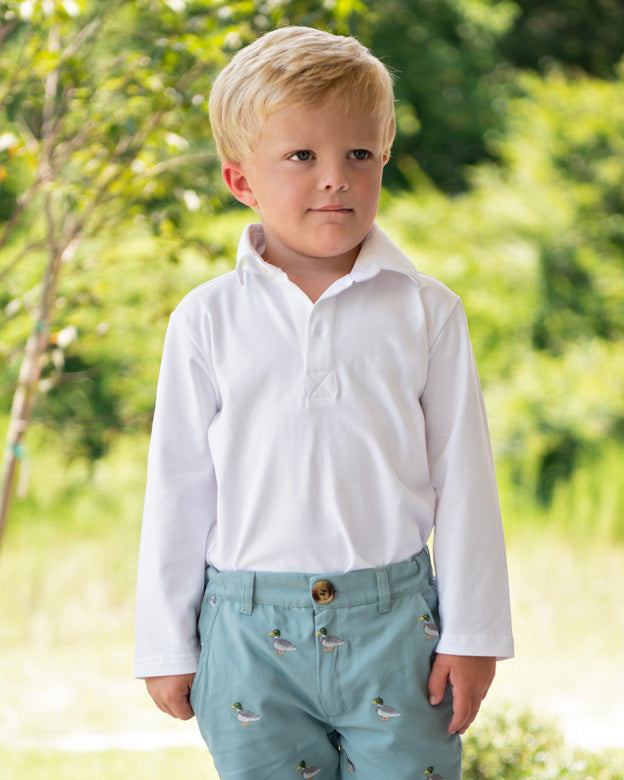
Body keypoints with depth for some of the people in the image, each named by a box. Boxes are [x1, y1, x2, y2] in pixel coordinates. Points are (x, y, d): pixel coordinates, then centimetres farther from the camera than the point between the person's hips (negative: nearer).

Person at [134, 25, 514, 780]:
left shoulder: (426, 312, 1)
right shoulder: (208, 321, 1)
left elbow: (463, 480, 3)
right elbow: (178, 490, 5)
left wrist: (472, 633, 2)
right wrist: (167, 646, 6)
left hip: (395, 623, 0)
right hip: (251, 633, 0)